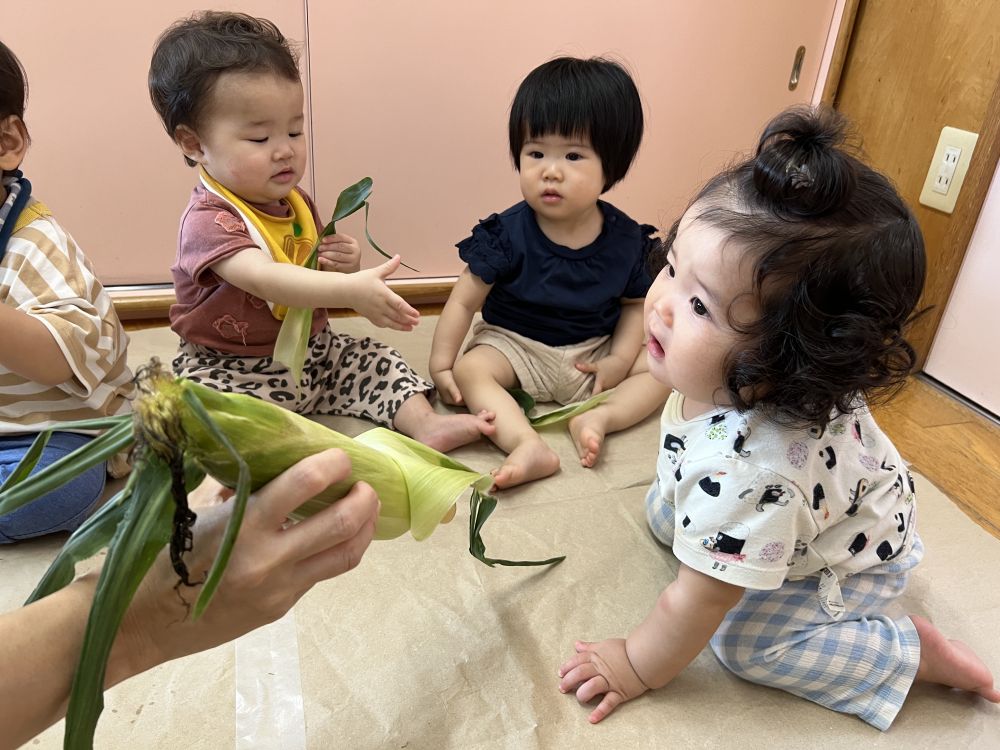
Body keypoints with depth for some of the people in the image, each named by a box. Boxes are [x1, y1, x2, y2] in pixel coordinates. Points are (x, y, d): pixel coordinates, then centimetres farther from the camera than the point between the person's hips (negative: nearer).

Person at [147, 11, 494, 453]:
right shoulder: (208, 219, -21)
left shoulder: (295, 203, 5)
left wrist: (345, 266, -8)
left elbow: (316, 280, 16)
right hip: (234, 370, -6)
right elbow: (264, 279, -40)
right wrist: (351, 290, -51)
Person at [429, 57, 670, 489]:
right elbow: (464, 302, -13)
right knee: (470, 370, -28)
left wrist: (620, 359, -12)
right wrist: (441, 364, -17)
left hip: (594, 352, 2)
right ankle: (530, 447, -42)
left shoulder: (626, 239, -9)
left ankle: (599, 418, -26)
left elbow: (635, 304, 3)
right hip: (515, 344, -2)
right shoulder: (508, 233, -16)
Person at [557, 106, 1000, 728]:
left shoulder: (744, 470, -47)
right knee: (665, 513, 4)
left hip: (857, 557, -6)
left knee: (743, 639, -17)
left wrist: (637, 668, -16)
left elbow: (697, 607, -33)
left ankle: (915, 649, 2)